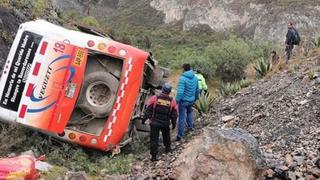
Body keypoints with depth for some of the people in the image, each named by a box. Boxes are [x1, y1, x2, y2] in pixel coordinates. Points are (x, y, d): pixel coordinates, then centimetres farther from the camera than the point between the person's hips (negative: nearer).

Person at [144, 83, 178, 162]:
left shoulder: (154, 98, -11)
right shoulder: (172, 101, -7)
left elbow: (148, 110, -5)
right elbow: (174, 114, 1)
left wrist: (145, 118, 6)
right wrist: (174, 123, 14)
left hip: (154, 122, -2)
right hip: (166, 123, 2)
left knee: (154, 139, 4)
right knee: (166, 136, 27)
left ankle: (154, 155, 4)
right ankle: (168, 148, 45)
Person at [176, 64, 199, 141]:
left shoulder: (182, 78, -21)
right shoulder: (195, 77, 0)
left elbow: (180, 92, -27)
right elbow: (197, 90, 10)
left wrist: (176, 101, -19)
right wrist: (195, 98, 25)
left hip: (183, 101, -6)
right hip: (191, 100, 6)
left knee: (182, 118, 1)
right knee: (189, 112, 33)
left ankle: (180, 135, 7)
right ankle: (190, 126, 43)